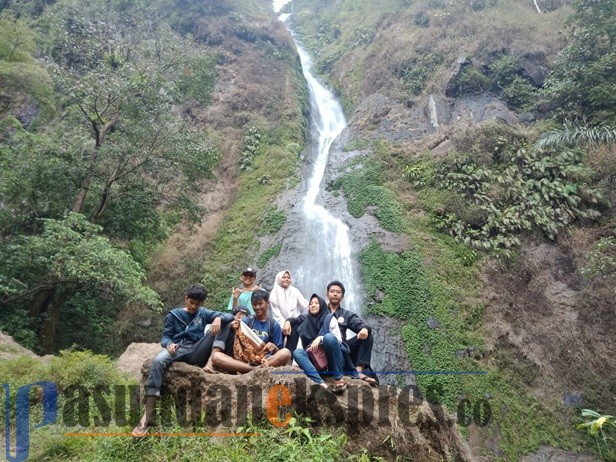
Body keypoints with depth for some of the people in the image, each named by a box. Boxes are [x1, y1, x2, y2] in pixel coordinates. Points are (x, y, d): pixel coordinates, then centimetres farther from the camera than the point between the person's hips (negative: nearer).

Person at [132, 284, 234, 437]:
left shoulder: (203, 313, 16)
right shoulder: (174, 314, 15)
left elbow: (229, 316, 7)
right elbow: (165, 337, 10)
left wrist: (218, 318, -17)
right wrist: (169, 344, -15)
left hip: (196, 353, 1)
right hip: (177, 349, 0)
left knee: (222, 325, -13)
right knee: (157, 361, -35)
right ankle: (147, 416, -36)